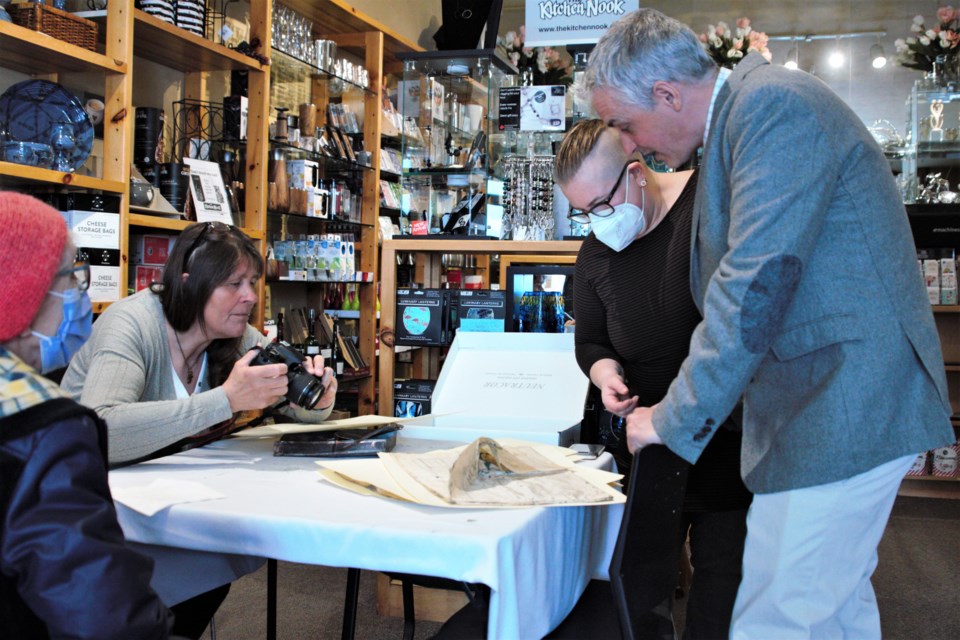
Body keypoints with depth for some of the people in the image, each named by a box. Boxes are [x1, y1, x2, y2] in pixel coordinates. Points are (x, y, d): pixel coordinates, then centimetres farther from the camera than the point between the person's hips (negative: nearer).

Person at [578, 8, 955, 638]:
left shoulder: (772, 104, -17)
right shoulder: (747, 108, 14)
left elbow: (757, 283, -25)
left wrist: (675, 417, -17)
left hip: (841, 403, -10)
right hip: (847, 400, 10)